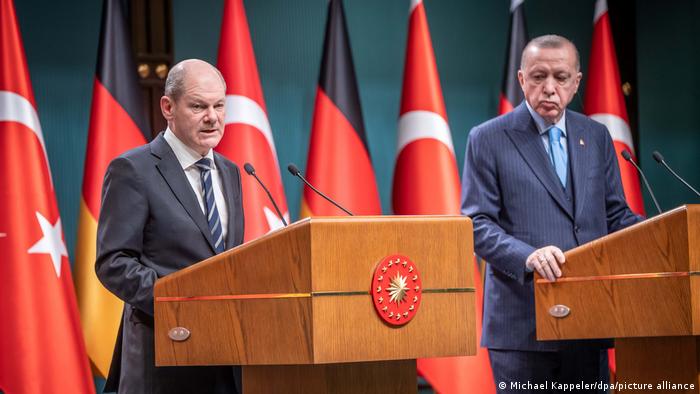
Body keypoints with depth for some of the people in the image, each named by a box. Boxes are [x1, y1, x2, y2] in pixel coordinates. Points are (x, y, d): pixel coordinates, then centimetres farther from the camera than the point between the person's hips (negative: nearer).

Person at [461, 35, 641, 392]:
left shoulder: (596, 137, 14)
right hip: (521, 322, -4)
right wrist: (528, 256, -24)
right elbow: (477, 224, -6)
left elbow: (615, 215, 17)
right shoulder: (488, 139, 0)